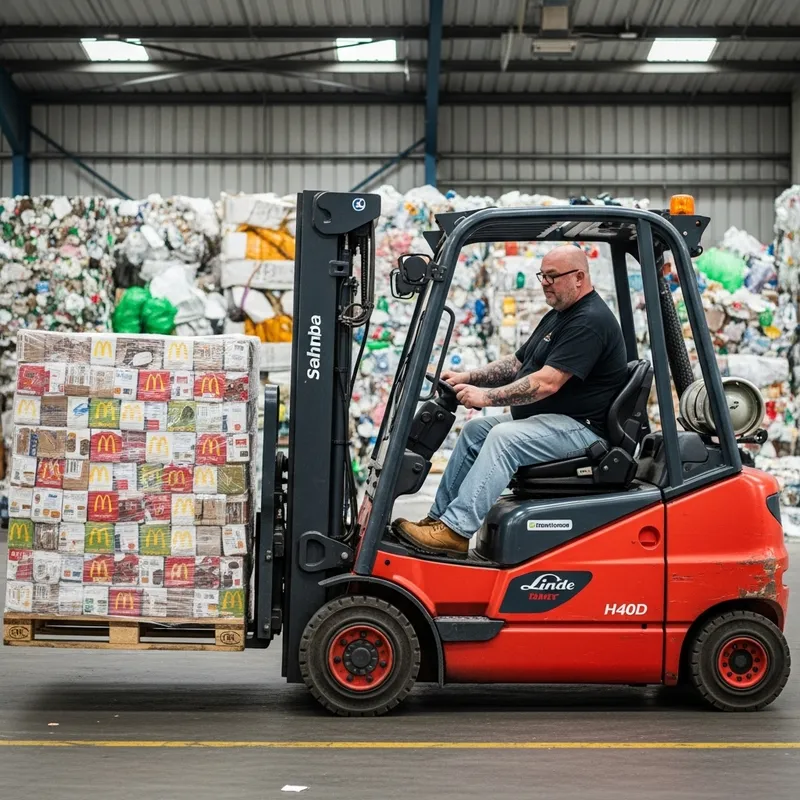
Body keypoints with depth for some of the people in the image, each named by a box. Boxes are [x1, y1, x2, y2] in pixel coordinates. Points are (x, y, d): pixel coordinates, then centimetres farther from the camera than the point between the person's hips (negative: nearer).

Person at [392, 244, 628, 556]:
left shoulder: (589, 322, -18)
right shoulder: (558, 315, 17)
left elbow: (547, 382, -26)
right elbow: (516, 364, 18)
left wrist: (487, 396, -24)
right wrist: (467, 378, 4)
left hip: (581, 426, -11)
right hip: (549, 419, 11)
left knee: (503, 437, -28)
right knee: (475, 429, 7)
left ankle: (457, 530, -32)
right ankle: (439, 516, 4)